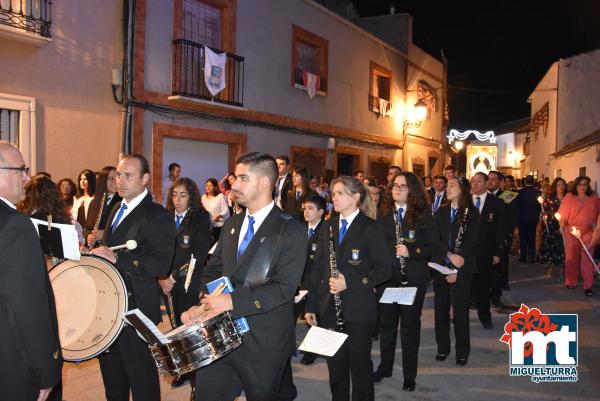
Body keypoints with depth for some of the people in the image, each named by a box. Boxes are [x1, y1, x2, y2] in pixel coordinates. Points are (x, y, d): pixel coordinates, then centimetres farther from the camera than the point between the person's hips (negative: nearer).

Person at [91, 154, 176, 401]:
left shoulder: (157, 216, -14)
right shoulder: (116, 210, 13)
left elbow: (160, 265, -23)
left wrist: (116, 258, -27)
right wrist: (97, 248, 7)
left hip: (135, 308, -8)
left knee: (141, 379, 5)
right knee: (111, 377, 22)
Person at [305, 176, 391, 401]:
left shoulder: (371, 228, -5)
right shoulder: (328, 227, 10)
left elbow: (384, 270, -8)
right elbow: (318, 268, 12)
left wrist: (350, 281, -18)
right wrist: (311, 305, 8)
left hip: (358, 309, -4)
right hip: (329, 308, 5)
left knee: (360, 365, 8)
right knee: (335, 365, 13)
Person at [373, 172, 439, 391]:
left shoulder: (423, 216, -4)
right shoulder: (384, 216, 6)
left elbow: (433, 247, -6)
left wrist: (411, 251, -22)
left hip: (414, 278, -3)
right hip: (386, 277, 3)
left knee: (410, 325, 8)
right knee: (386, 323, 12)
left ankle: (409, 375, 23)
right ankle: (385, 366, 31)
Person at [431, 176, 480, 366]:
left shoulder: (472, 213, -3)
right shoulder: (442, 211, 9)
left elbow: (469, 243, -9)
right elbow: (436, 239, 1)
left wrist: (456, 270, -14)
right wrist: (449, 254, -17)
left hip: (462, 268, -3)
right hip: (440, 265, 4)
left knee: (460, 309, 1)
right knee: (441, 308, 8)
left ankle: (462, 351, 17)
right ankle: (442, 347, 22)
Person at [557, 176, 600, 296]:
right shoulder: (569, 197, 2)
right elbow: (563, 213, -2)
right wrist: (562, 226, -13)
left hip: (588, 232, 1)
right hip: (571, 231, 0)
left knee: (587, 258, -3)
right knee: (571, 257, 8)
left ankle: (588, 286, 2)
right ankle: (570, 281, 20)